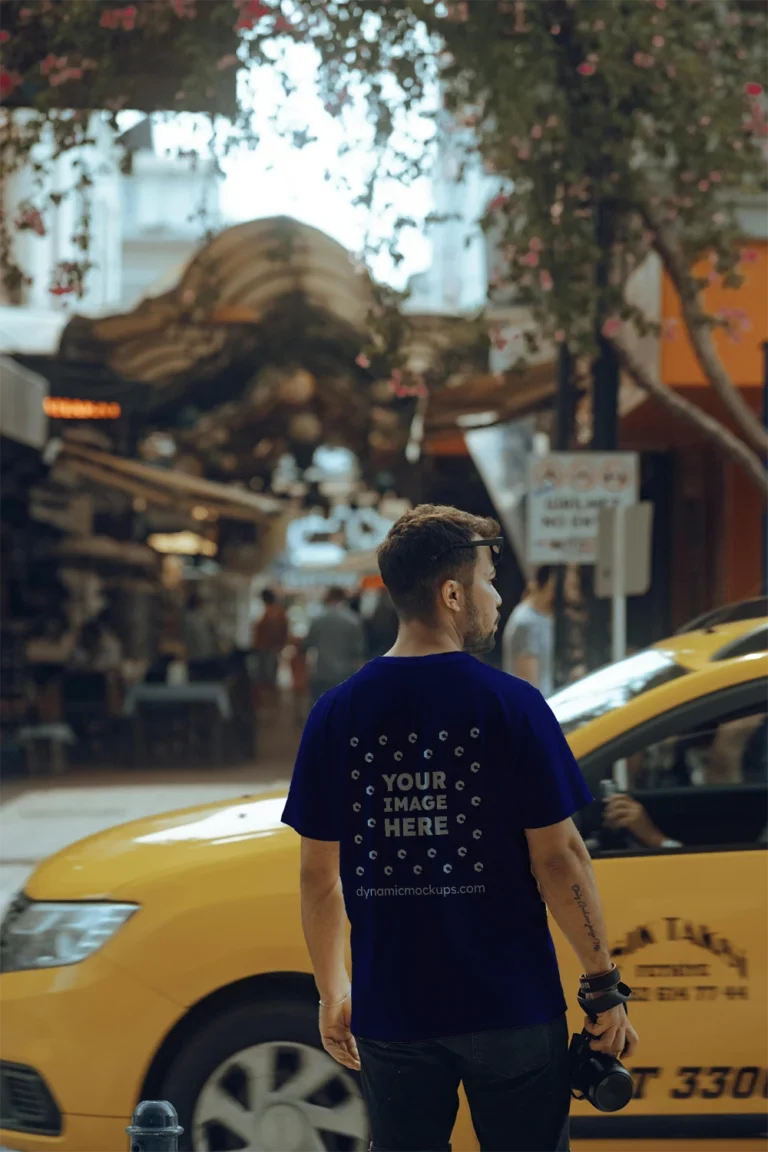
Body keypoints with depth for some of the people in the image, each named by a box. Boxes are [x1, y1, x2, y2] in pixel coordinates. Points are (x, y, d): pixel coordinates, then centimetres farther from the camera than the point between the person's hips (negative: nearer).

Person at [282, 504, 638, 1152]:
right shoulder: (513, 705, -10)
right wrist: (605, 984, -1)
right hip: (511, 1003, -3)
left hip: (391, 1009, 3)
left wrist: (331, 991, 15)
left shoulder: (336, 714, -1)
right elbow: (558, 857, -10)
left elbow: (318, 874, 3)